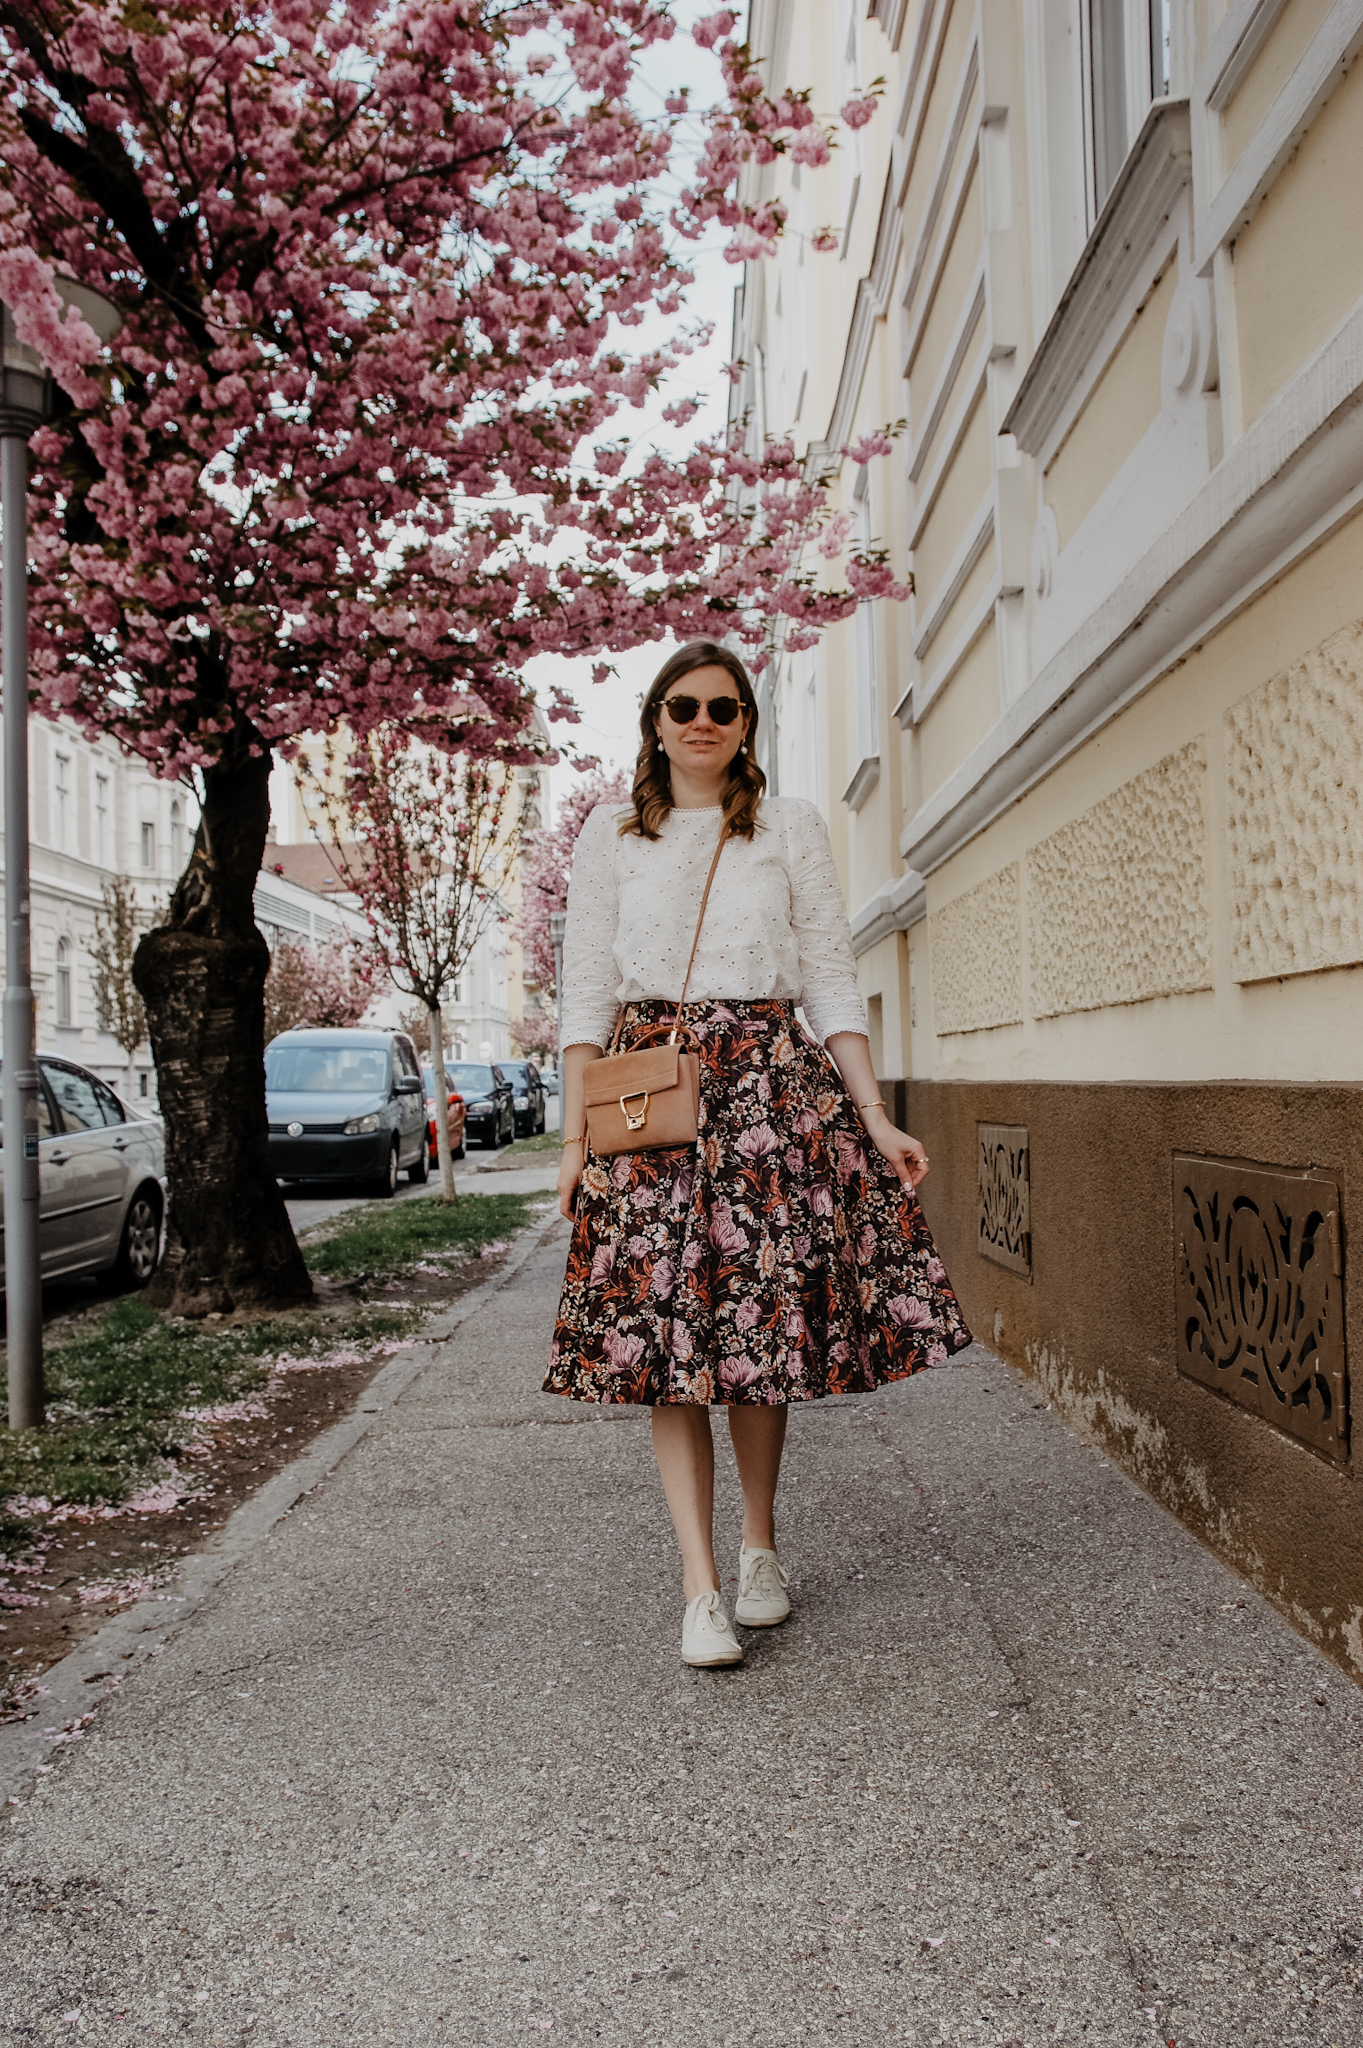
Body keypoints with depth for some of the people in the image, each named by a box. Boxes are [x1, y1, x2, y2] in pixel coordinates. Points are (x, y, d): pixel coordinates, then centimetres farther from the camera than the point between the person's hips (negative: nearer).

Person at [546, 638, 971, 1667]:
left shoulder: (794, 828, 8)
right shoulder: (613, 834, 9)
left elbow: (833, 983, 6)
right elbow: (587, 992, 7)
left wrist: (878, 1122, -2)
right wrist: (575, 1135, -1)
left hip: (773, 1086, 0)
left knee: (765, 1322, 1)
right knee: (664, 1332, -5)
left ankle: (761, 1545, 22)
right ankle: (702, 1590, 0)